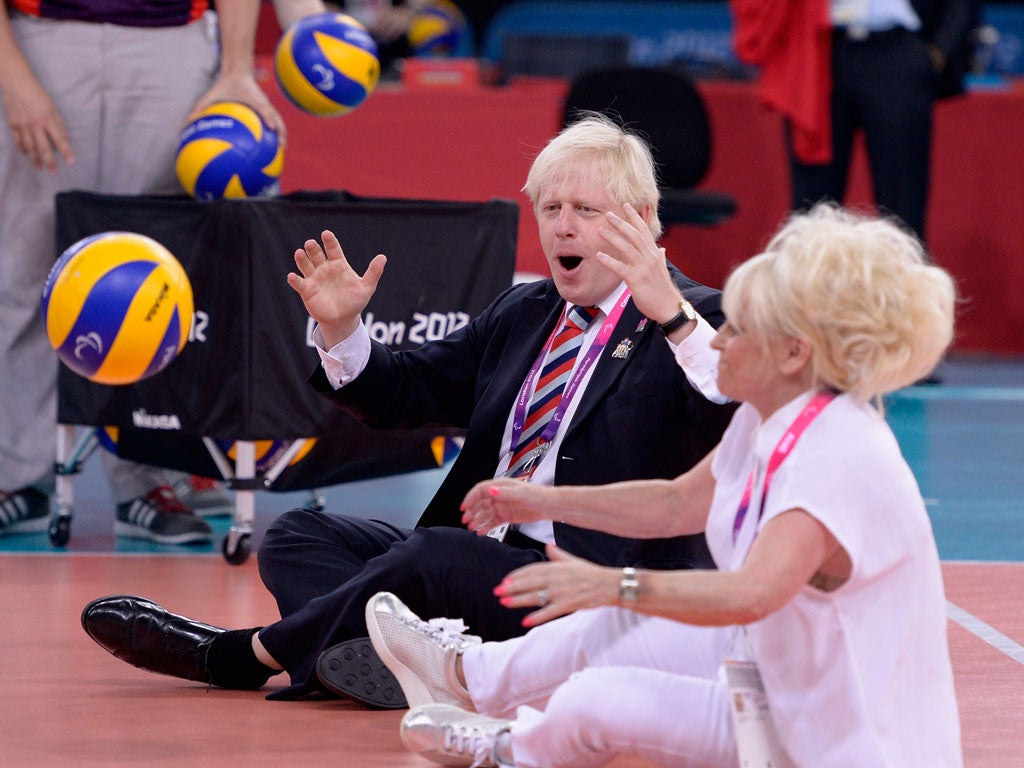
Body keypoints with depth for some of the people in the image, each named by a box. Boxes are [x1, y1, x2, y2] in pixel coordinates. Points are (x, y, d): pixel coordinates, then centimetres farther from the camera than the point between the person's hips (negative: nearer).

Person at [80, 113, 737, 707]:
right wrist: (342, 328, 0)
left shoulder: (693, 321, -4)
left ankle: (242, 655, -17)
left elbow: (737, 415, -25)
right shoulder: (520, 312, 20)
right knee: (298, 536, -3)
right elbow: (404, 392, 20)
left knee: (431, 554, -33)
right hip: (483, 554, 9)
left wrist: (669, 313, -40)